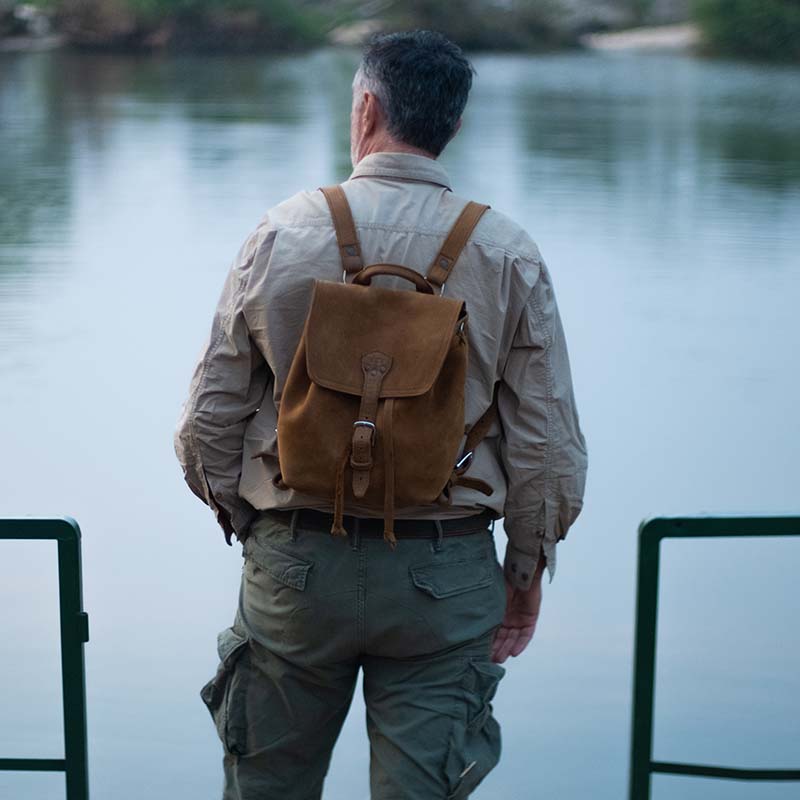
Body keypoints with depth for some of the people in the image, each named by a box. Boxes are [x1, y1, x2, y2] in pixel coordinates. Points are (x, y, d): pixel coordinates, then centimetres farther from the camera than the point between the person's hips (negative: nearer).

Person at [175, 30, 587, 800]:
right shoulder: (506, 252, -5)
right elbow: (549, 441, -4)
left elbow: (209, 419, -1)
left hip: (295, 563, 1)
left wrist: (243, 520, 15)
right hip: (446, 576, 0)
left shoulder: (283, 233, -5)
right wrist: (527, 566, 10)